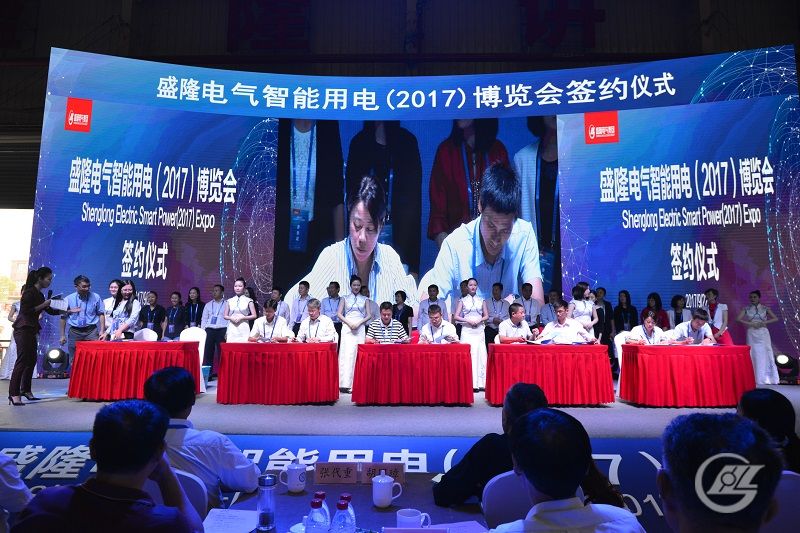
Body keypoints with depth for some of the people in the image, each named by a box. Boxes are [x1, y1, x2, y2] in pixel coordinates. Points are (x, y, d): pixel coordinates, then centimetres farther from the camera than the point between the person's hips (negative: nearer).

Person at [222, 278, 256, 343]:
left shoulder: (248, 301, 3)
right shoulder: (230, 301, 10)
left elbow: (254, 315, 0)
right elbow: (225, 316, 15)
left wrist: (242, 318, -10)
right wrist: (231, 318, -5)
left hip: (243, 329, -2)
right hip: (232, 329, 2)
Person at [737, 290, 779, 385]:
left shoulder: (765, 308, 3)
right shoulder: (747, 309, 4)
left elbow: (776, 318, 0)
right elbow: (738, 319, -4)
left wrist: (764, 323, -12)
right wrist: (751, 323, -14)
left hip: (763, 333, -1)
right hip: (752, 333, 1)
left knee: (766, 354, -2)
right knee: (754, 355, 1)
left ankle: (769, 378, 5)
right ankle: (756, 379, 6)